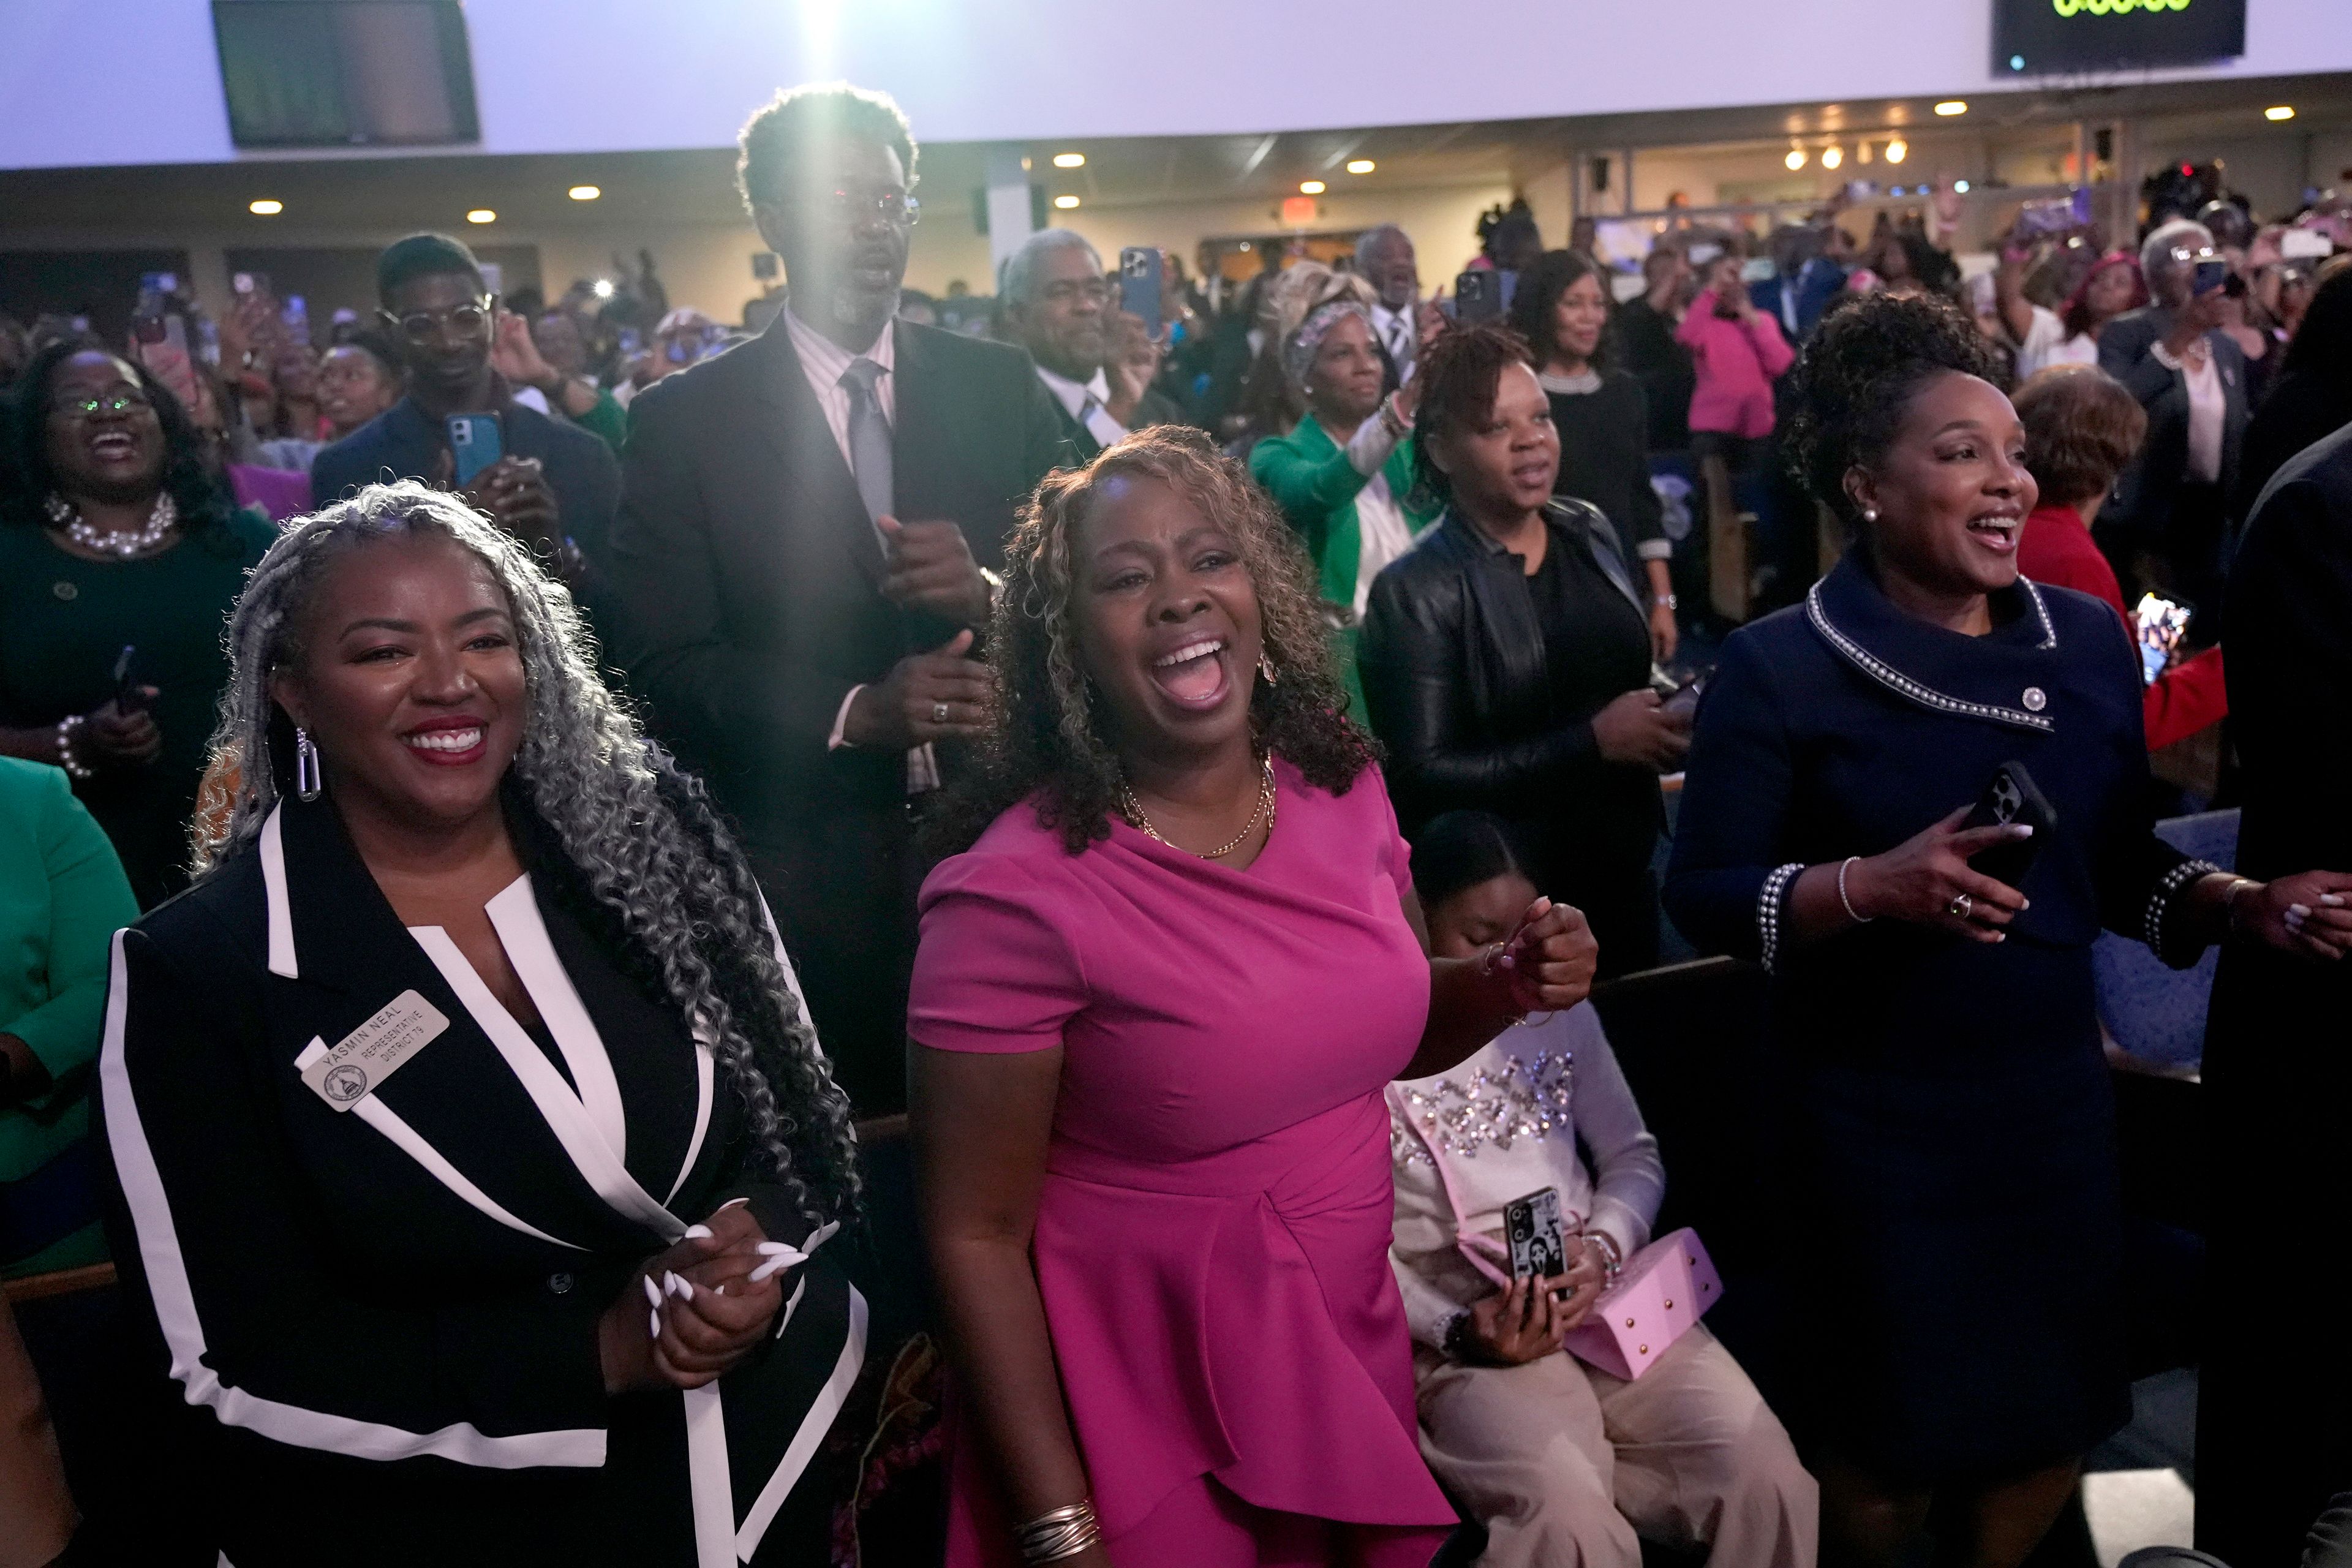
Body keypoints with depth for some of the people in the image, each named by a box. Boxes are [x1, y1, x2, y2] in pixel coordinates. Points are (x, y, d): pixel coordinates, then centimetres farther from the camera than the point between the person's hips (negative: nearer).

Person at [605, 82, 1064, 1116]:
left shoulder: (1002, 387, 6)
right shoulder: (682, 419, 0)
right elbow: (665, 668, -6)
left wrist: (990, 593, -17)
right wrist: (853, 714, -21)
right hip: (806, 878, -1)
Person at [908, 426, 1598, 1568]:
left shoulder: (1343, 791, -4)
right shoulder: (1015, 894, -22)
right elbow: (974, 1235, -16)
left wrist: (1506, 984, -8)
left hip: (1355, 1373, 6)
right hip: (1146, 1430, -5)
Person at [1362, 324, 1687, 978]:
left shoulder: (1590, 531, 3)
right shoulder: (1416, 592, -17)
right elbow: (1424, 778, -21)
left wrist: (1668, 719, -5)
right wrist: (1593, 742, -22)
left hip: (1628, 872, 6)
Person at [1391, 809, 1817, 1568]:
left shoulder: (1559, 1006, 12)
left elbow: (1634, 1156, 14)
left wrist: (1603, 1248, -6)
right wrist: (1456, 1331, -17)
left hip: (1606, 1295, 5)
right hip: (1461, 1329, -4)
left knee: (1766, 1473, -17)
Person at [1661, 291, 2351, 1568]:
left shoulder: (2090, 642, 4)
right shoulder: (1780, 668, -11)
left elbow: (2120, 865, 12)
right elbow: (1702, 893, -12)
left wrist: (2244, 904, -6)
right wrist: (1873, 886, -26)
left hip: (2058, 1101, 5)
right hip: (1874, 1124, -5)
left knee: (2053, 1421, 17)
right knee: (1889, 1455, 9)